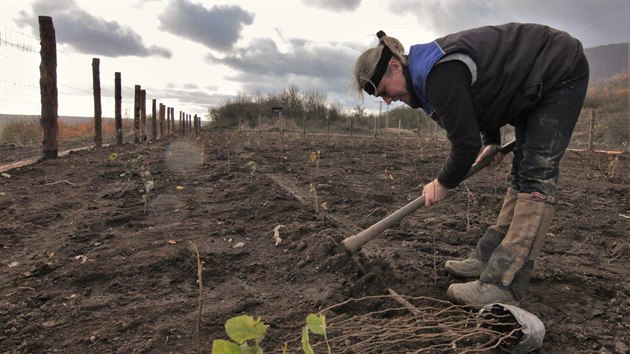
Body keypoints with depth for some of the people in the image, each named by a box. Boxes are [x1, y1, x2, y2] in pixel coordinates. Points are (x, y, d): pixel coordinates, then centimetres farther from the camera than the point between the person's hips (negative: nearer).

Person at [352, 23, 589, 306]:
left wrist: (442, 183, -11)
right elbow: (483, 95, 16)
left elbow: (466, 143, -28)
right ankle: (488, 259, 17)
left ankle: (504, 284, -20)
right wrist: (491, 141, 11)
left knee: (536, 174, -18)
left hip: (562, 75, -10)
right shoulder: (429, 70, 0)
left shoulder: (442, 75, -32)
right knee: (523, 173, 8)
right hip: (533, 89, 10)